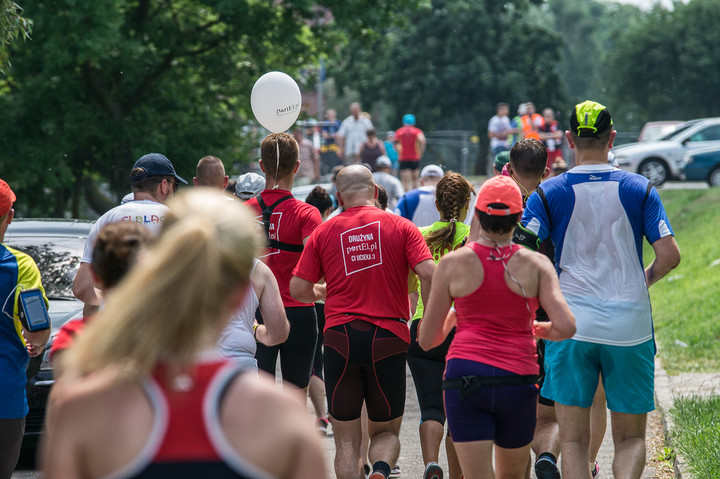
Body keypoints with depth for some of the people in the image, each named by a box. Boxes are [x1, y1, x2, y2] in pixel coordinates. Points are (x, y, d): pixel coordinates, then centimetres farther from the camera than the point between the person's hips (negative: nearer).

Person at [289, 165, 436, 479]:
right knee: (386, 431, 14)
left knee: (347, 439, 9)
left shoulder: (323, 232, 6)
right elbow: (429, 274, -10)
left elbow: (298, 289, 5)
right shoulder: (400, 227, 3)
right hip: (389, 335, 0)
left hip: (340, 336, 0)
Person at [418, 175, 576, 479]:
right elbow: (566, 327, -10)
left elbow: (427, 340, 5)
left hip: (465, 376, -1)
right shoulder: (536, 265, 1)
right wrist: (540, 330, 12)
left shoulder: (453, 264, 1)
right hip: (517, 380, 1)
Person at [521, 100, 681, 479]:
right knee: (630, 438, 9)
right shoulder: (640, 189, 2)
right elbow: (669, 255, -4)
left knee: (573, 439, 6)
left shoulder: (549, 193, 1)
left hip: (571, 322, 0)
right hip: (629, 325, 1)